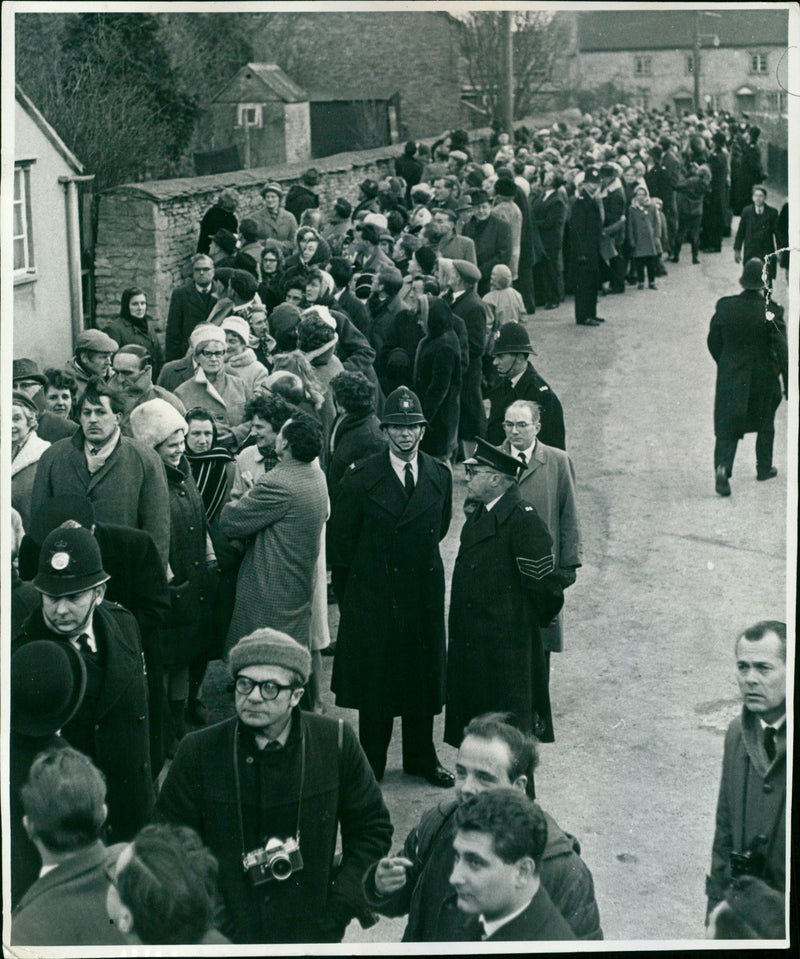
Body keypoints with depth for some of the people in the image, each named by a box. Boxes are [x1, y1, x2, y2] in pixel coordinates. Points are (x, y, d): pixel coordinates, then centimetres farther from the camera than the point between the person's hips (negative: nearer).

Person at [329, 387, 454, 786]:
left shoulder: (440, 476, 2)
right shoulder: (360, 477, -8)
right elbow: (340, 542, -2)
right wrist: (349, 595, 2)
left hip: (423, 596, 3)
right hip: (373, 599, -3)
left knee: (423, 676, 13)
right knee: (373, 680, 5)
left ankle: (421, 758, 30)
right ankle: (371, 764, 20)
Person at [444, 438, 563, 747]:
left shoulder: (523, 521, -18)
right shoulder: (478, 513, 10)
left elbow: (544, 584, -17)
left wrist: (529, 621, -3)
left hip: (507, 644, -9)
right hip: (471, 642, 9)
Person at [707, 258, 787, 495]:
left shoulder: (724, 307, -8)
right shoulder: (770, 311, -17)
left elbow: (713, 342, 3)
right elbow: (782, 349, -13)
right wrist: (788, 383, -4)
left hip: (730, 377, 1)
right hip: (764, 377, -1)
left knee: (727, 425, 5)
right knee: (765, 424, 19)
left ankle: (722, 466, -16)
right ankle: (764, 468, 31)